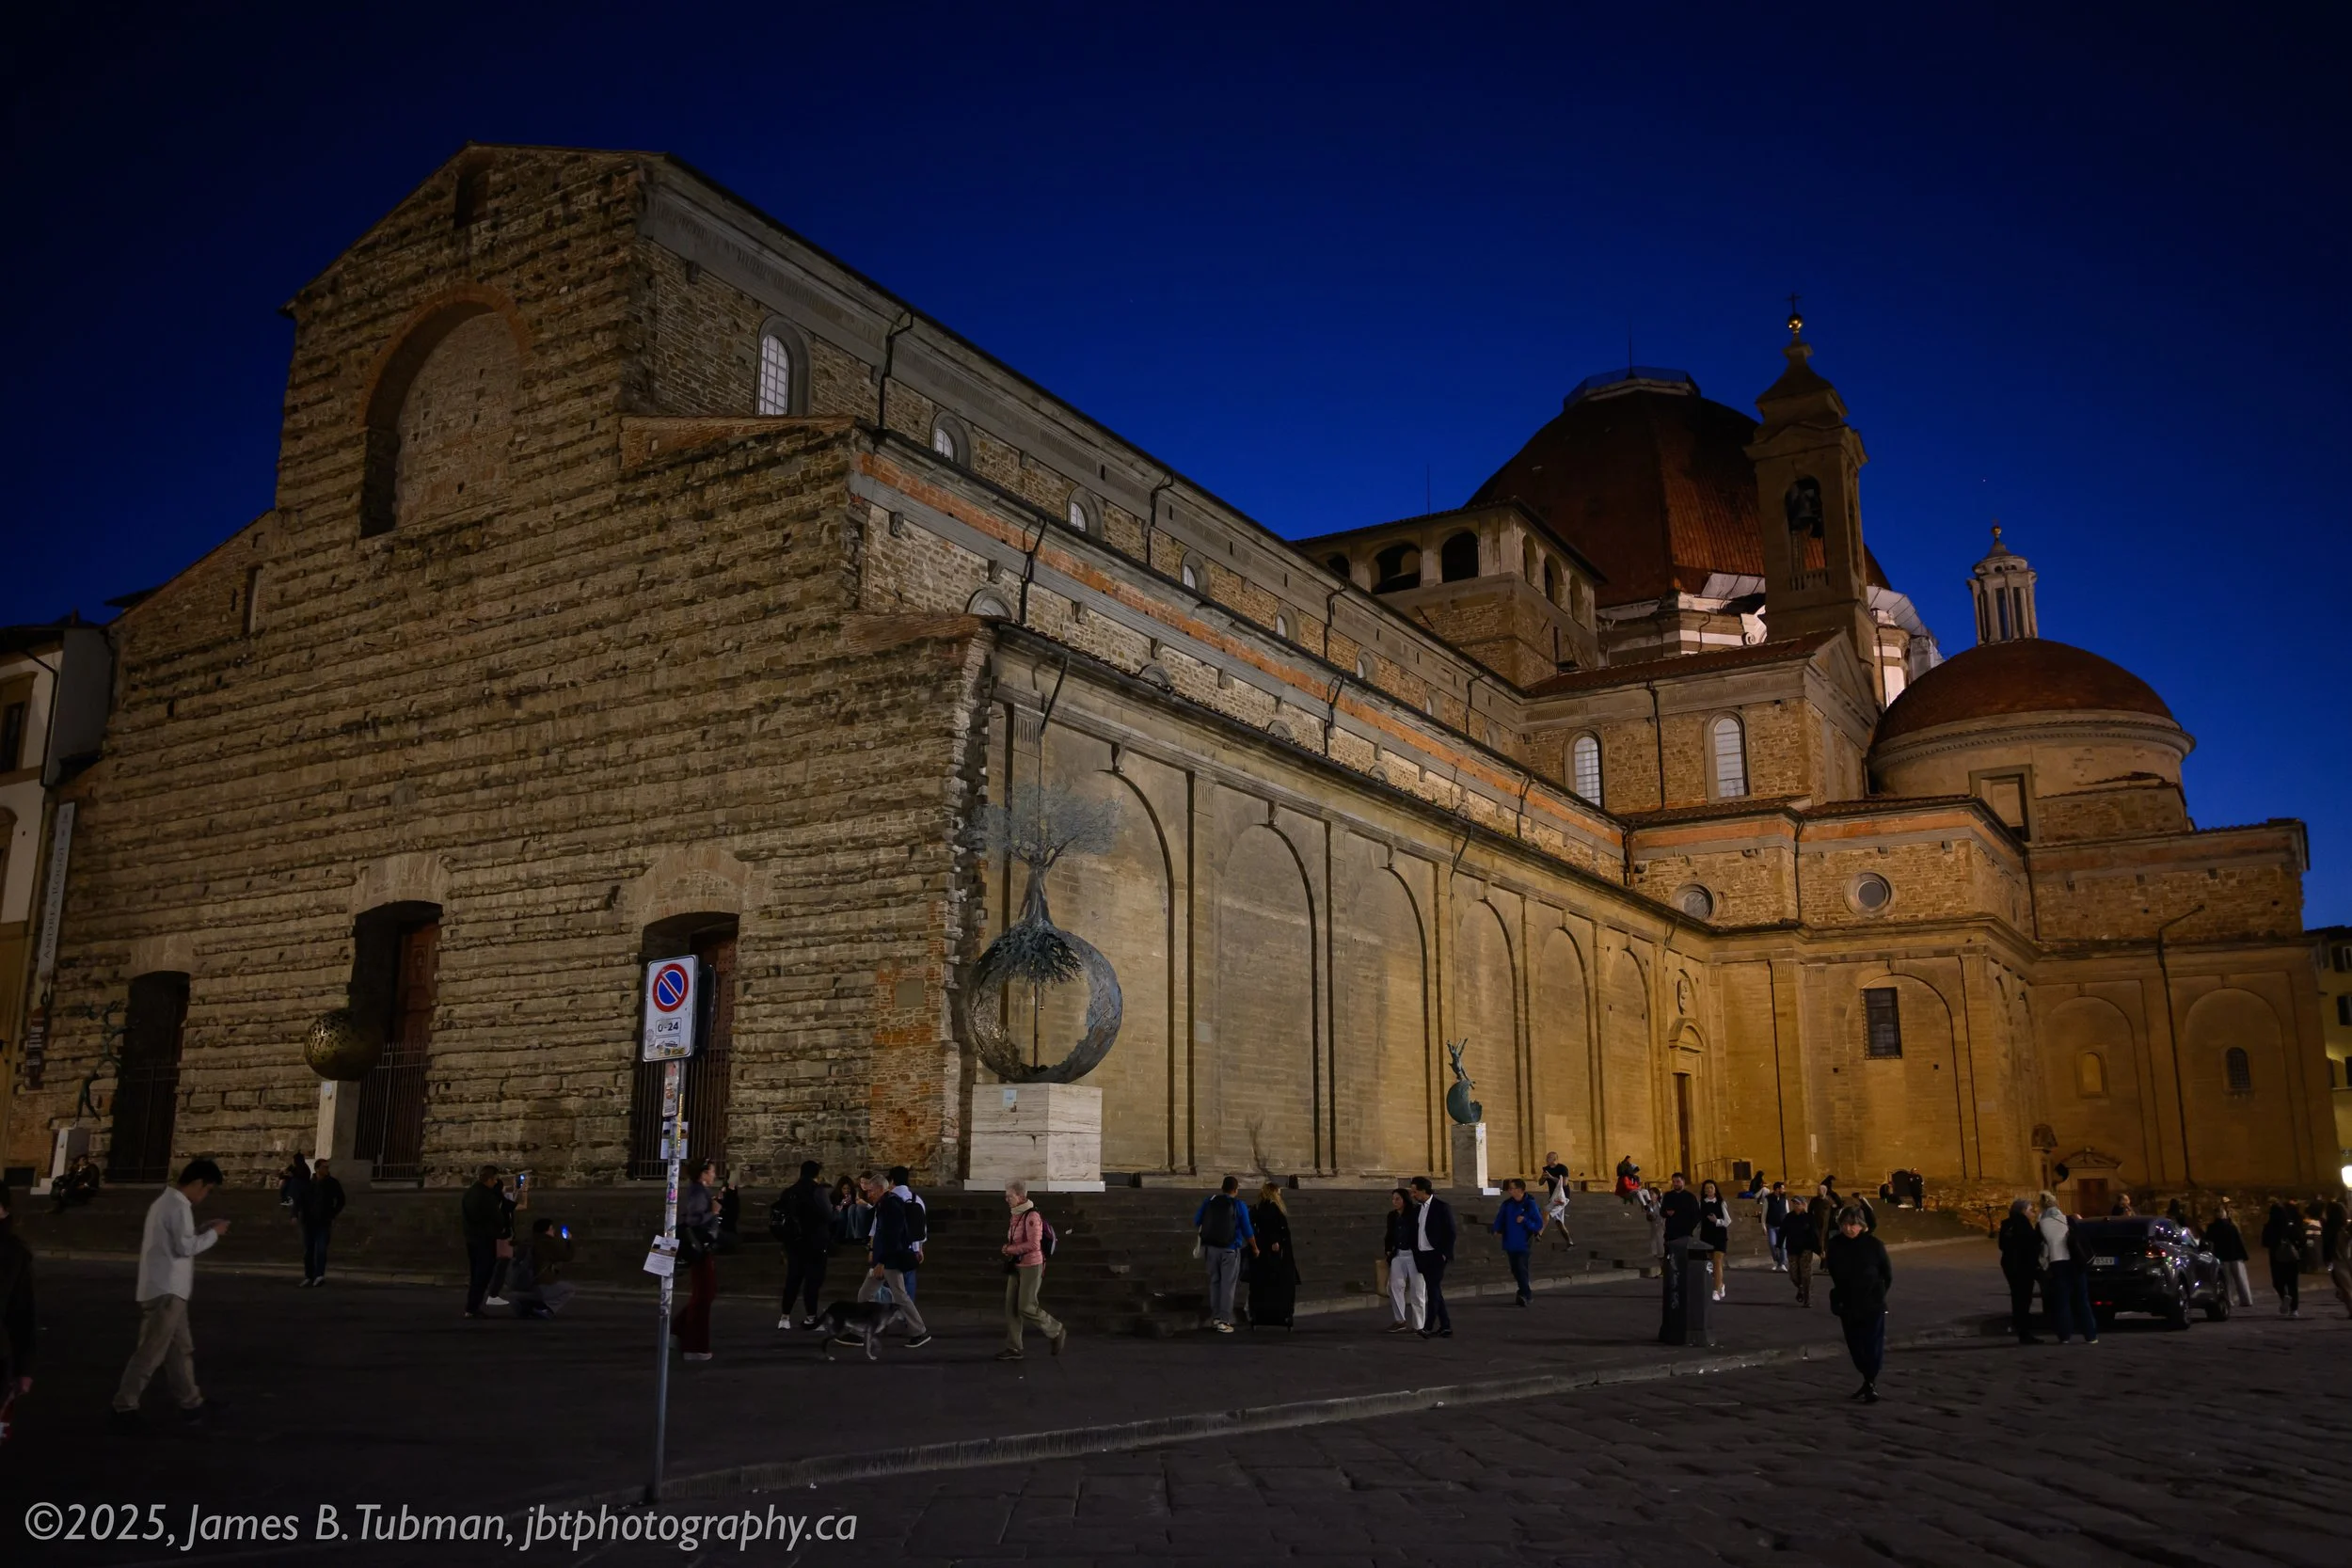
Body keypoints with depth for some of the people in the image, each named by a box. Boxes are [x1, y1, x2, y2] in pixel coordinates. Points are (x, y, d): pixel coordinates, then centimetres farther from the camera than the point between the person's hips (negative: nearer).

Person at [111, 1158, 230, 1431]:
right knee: (151, 1351, -4)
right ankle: (124, 1407, 1)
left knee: (180, 1349, 15)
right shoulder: (179, 1206, -16)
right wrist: (213, 1233, -8)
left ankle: (191, 1404, 21)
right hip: (166, 1290, -11)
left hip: (163, 1287, 11)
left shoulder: (165, 1200, 16)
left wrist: (203, 1228, 13)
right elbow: (185, 1247, -20)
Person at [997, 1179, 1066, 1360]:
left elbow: (1033, 1244, -25)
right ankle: (1013, 1348, 11)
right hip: (1016, 1267, 9)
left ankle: (1057, 1333, 11)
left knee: (1026, 1308, -7)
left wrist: (1010, 1249, -17)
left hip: (1031, 1267, -9)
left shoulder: (1032, 1216, -18)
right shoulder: (1015, 1216, 10)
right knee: (1011, 1306, 5)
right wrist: (1008, 1248, 4)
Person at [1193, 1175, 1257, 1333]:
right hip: (1229, 1250, -3)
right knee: (1228, 1285, 1)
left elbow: (1196, 1222, 8)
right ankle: (1223, 1321, -1)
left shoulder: (1209, 1201, 1)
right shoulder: (1239, 1206, -7)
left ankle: (1215, 1316, 20)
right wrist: (1255, 1248, 13)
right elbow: (1247, 1231, -3)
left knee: (1214, 1282, 15)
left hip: (1211, 1247, 3)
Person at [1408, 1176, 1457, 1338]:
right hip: (1422, 1256, 7)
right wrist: (1415, 1254, 10)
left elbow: (1450, 1232, -9)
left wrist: (1445, 1254, -14)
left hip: (1436, 1256, -7)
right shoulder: (1417, 1209, 13)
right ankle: (1445, 1326, 13)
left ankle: (1429, 1326, -17)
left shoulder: (1442, 1207, -8)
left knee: (1434, 1289, -13)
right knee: (1434, 1291, 8)